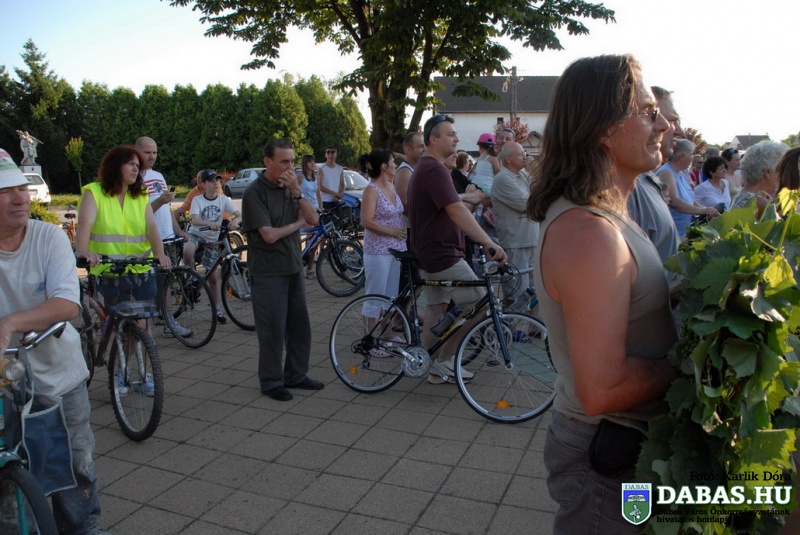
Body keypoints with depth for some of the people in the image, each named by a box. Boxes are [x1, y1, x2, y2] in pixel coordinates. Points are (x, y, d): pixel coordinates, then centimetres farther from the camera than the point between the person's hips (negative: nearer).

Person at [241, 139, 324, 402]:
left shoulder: (289, 188, 9)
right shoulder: (255, 192, -12)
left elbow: (313, 219, 0)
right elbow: (269, 235, -20)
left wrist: (297, 190, -12)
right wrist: (297, 223, -5)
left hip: (293, 268, 7)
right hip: (268, 272, -7)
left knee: (300, 326, 14)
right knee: (273, 329, 2)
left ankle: (296, 375, 29)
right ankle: (271, 381, 18)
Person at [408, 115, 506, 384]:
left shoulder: (424, 167, 15)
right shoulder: (435, 169, -19)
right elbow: (456, 210, -31)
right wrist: (489, 243, -37)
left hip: (428, 253, 11)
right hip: (442, 254, -11)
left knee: (435, 309, 14)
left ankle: (437, 368, 24)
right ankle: (443, 361, 4)